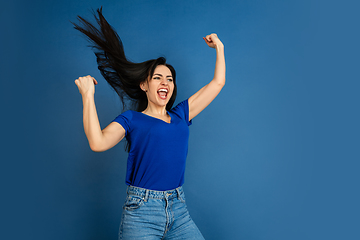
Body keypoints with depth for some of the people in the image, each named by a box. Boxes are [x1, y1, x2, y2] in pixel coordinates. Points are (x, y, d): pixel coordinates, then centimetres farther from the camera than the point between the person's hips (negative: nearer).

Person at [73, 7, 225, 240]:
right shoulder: (131, 119, 2)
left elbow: (217, 83, 19)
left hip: (179, 211, 4)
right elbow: (98, 142, -17)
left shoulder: (181, 115, 13)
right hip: (142, 212, -4)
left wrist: (219, 48, 26)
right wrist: (88, 94, -13)